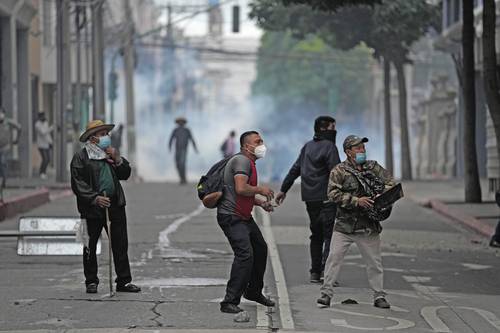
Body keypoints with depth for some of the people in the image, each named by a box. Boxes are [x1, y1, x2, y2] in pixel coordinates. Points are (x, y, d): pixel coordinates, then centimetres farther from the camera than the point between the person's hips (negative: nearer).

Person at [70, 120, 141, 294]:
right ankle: (91, 282, 14)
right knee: (90, 246, 3)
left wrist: (118, 160, -2)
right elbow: (78, 184, -10)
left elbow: (125, 174, 15)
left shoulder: (111, 153, 16)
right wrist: (95, 198, -21)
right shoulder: (80, 157, -4)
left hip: (115, 205, 5)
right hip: (92, 208, -5)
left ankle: (124, 281, 9)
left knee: (120, 245, 4)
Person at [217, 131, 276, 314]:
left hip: (244, 216, 11)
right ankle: (230, 302, -23)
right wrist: (261, 190, -15)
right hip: (231, 217, -11)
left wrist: (260, 202, 15)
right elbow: (241, 189, -30)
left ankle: (254, 291, 39)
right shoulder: (242, 161, -16)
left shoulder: (249, 162, 18)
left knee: (260, 249, 21)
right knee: (245, 254, -22)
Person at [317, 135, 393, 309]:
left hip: (368, 227, 3)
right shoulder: (339, 171, -4)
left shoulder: (374, 168, 8)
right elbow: (333, 194, -13)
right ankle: (326, 293, 3)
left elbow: (390, 182, 10)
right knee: (334, 257, -5)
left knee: (374, 261, 7)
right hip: (344, 225, -3)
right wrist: (357, 201, -20)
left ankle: (379, 296, 18)